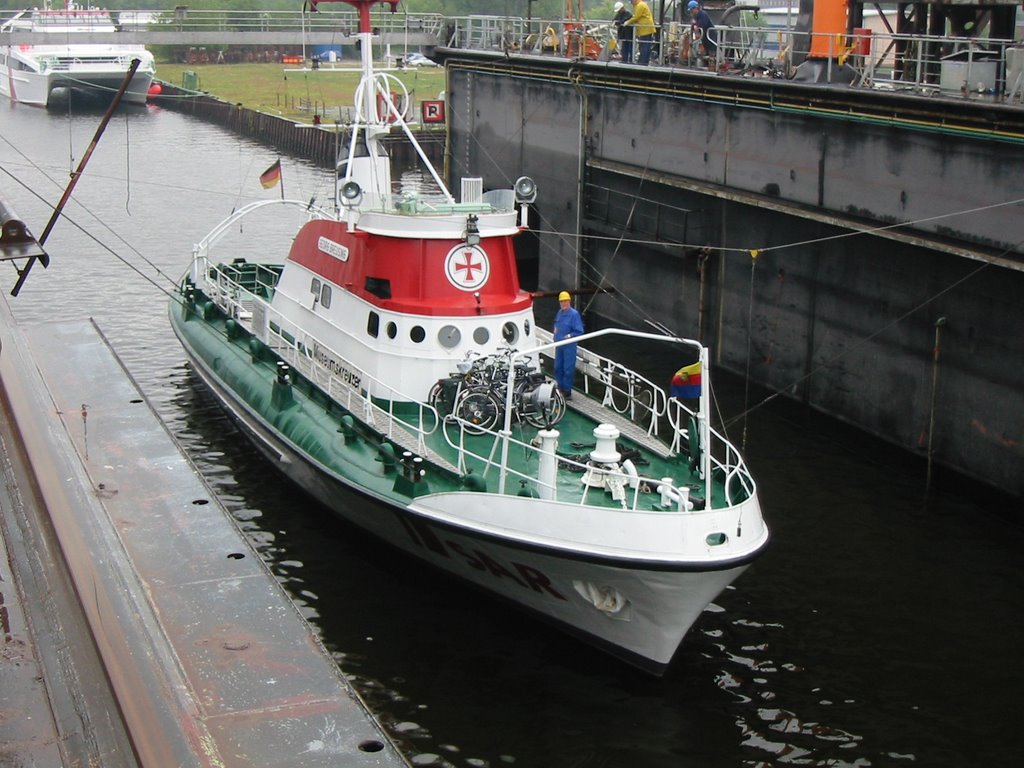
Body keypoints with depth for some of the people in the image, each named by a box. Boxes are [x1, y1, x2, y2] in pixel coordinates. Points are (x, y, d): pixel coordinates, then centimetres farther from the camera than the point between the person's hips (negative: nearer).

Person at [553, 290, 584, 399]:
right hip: (559, 345, 7)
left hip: (569, 346, -7)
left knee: (568, 369, -2)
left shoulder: (574, 314, -14)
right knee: (558, 367, 15)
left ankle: (567, 392, 5)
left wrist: (570, 335, -26)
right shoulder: (559, 313, 7)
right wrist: (556, 333, 8)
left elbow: (579, 331, -14)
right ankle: (560, 387, 29)